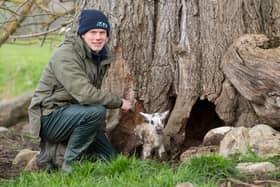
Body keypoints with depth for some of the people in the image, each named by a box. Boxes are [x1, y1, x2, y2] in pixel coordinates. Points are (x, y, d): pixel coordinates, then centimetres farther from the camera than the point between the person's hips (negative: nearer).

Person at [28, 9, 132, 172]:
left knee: (111, 158, 3)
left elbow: (94, 93, 13)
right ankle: (70, 164, -18)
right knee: (96, 111, -33)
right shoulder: (66, 56, -21)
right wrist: (119, 102, -22)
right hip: (49, 118, -9)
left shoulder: (101, 57, 7)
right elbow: (84, 94, -32)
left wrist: (100, 130, 6)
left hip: (71, 115, 9)